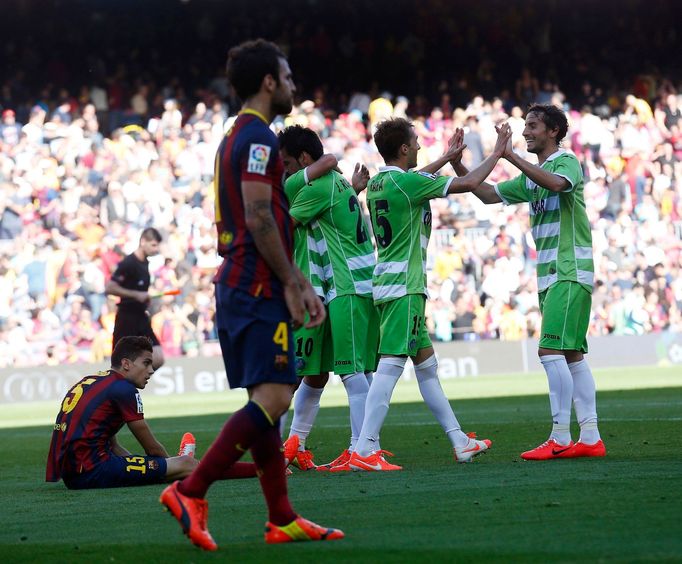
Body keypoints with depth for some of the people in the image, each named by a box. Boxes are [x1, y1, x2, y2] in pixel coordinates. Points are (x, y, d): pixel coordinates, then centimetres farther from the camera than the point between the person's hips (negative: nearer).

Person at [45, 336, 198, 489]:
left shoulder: (89, 381, 21)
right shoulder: (124, 389, -5)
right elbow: (152, 448, 3)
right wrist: (171, 464, 23)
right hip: (93, 472, -10)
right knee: (187, 465, -4)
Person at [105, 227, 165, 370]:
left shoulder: (145, 263, 11)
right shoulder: (128, 263, -15)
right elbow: (109, 288, -21)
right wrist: (136, 295, -25)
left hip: (141, 317, 8)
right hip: (126, 319, -8)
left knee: (157, 359, -4)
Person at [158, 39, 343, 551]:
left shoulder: (238, 138, 21)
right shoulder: (258, 138, -10)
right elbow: (258, 217, -19)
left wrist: (300, 285, 23)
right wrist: (290, 283, -14)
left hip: (237, 285, 10)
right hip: (258, 286, -10)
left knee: (267, 398, 10)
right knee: (273, 397, -14)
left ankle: (282, 519, 11)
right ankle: (191, 492, -19)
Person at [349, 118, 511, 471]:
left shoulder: (378, 183, 11)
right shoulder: (406, 182, -14)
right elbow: (469, 183, -9)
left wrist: (446, 157, 42)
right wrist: (498, 153, 6)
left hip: (387, 284, 10)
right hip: (403, 286, -10)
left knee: (426, 363, 14)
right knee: (391, 364, -14)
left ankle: (459, 442, 22)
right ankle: (364, 451, -21)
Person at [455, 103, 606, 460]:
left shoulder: (568, 162, -7)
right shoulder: (531, 175, 19)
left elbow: (556, 183, -30)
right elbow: (489, 194, 22)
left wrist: (511, 156, -30)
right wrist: (458, 166, 10)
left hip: (570, 273, -9)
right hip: (549, 276, 9)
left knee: (550, 351, -15)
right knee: (572, 355, 7)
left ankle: (560, 437, -15)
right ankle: (590, 437, 7)